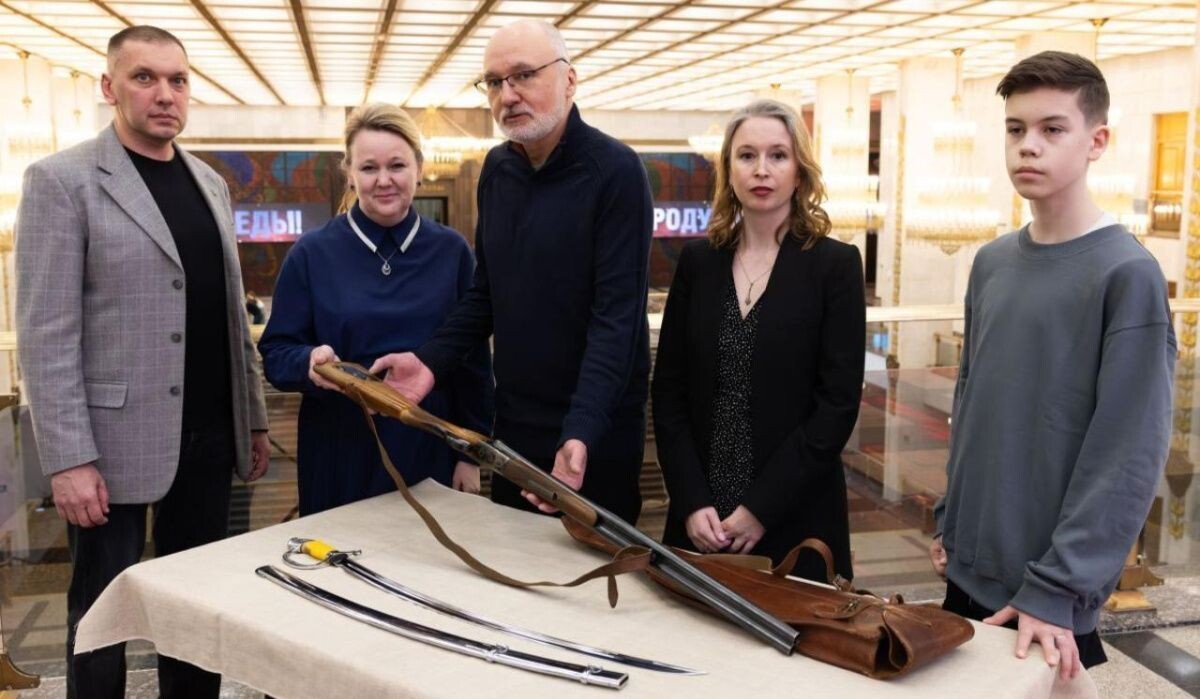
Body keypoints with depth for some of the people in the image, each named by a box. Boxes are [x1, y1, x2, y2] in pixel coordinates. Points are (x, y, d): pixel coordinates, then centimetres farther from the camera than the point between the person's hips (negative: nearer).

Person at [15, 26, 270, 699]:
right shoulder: (63, 180, -7)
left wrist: (253, 415, 13)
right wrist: (69, 457, -16)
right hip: (116, 440, -5)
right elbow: (45, 332, -12)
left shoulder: (210, 183, 12)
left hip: (209, 436, 5)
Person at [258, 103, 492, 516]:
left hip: (430, 453, 1)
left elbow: (473, 360, 5)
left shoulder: (451, 252, 2)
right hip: (340, 456, -1)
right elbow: (275, 351, 0)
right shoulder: (312, 253, -2)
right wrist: (309, 362, -22)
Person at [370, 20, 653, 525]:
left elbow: (616, 315, -22)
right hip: (513, 426, 6)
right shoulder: (496, 169, 5)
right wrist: (432, 361, -3)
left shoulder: (615, 171, -16)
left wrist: (581, 434, -31)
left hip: (594, 435, -6)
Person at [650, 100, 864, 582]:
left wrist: (761, 508, -12)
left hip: (794, 524, -2)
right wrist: (692, 501, -7)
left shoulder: (834, 264, -4)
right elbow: (668, 392, 4)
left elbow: (838, 403, -8)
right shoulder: (697, 260, 5)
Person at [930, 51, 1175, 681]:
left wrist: (1056, 589, -19)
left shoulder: (1128, 275, -15)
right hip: (970, 568, 6)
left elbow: (1128, 454, -17)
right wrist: (950, 519, 11)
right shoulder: (991, 263, 5)